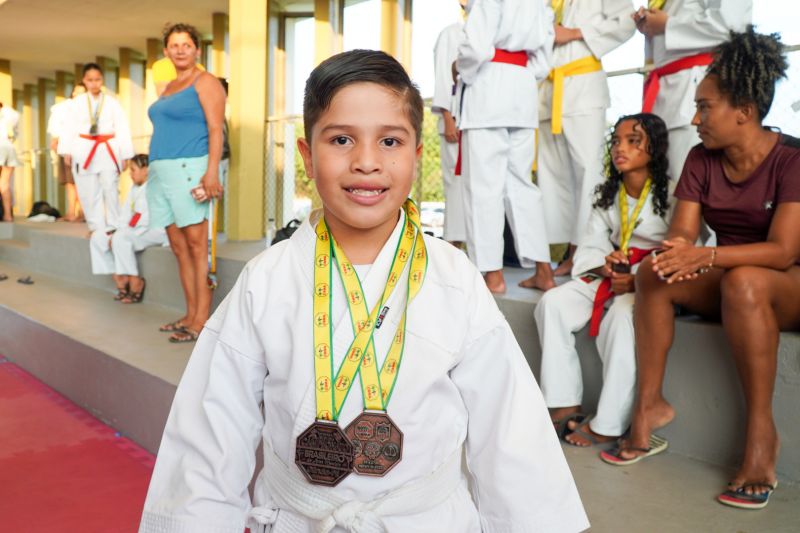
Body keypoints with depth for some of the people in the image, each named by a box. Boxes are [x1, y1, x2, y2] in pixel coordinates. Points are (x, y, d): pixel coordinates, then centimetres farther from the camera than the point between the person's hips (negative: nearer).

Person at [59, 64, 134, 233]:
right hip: (84, 151, 1)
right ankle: (97, 228, 11)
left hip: (108, 151, -1)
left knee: (110, 190, 1)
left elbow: (122, 129, 1)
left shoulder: (112, 102, 4)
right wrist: (66, 151, -6)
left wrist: (126, 155, -4)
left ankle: (113, 228, 8)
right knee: (89, 193, 4)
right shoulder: (76, 103, 7)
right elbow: (68, 128, 4)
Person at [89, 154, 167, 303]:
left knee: (121, 239, -32)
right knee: (97, 237, 0)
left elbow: (147, 221, -22)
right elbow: (125, 215, 11)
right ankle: (119, 279, -3)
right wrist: (117, 233, -6)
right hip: (135, 232, 10)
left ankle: (135, 283, -17)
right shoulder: (134, 189, 16)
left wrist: (120, 235, -19)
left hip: (154, 231, -10)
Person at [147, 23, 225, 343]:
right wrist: (156, 170, 17)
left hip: (189, 169, -8)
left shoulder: (205, 82, 0)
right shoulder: (169, 88, 22)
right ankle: (190, 315, 12)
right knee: (179, 247, 7)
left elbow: (215, 129, -10)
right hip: (161, 172, 8)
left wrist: (212, 172, -21)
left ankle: (201, 320, -9)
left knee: (197, 245, -9)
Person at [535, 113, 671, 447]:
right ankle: (563, 405, -15)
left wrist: (637, 280, -23)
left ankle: (608, 425, -26)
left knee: (621, 316, -36)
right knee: (552, 303, -17)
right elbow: (589, 248, 10)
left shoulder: (671, 193, -7)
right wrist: (605, 265, -14)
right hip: (611, 275, 6)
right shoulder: (607, 195, 13)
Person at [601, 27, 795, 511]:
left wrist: (707, 256, -37)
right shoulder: (701, 160, 0)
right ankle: (649, 404, -19)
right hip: (725, 286, 5)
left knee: (744, 281, -38)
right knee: (653, 272, -22)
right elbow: (682, 234, -7)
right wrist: (678, 253, -32)